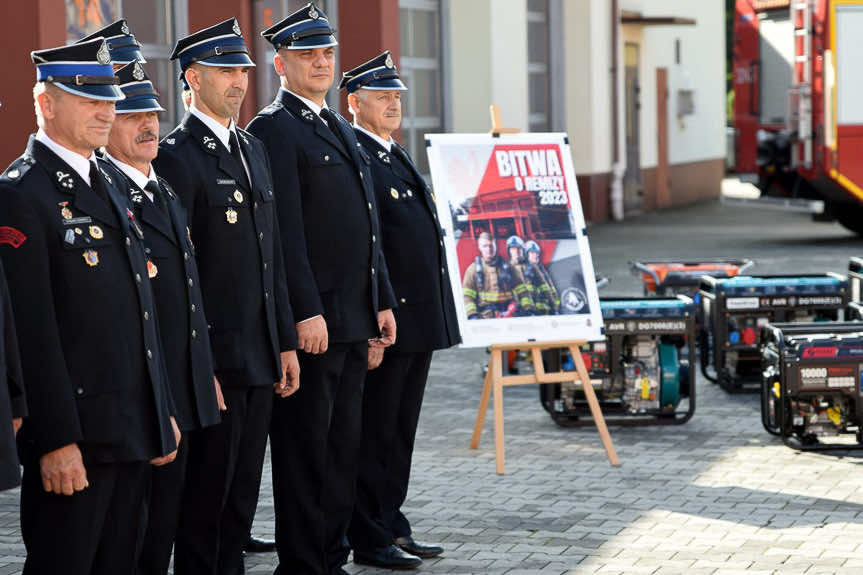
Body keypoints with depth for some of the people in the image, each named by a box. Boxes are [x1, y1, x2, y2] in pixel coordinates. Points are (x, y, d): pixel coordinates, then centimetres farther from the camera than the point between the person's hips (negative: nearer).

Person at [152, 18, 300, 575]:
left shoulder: (253, 148, 16)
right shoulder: (176, 156, -11)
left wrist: (286, 341, 14)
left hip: (261, 359, 8)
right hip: (214, 360, -8)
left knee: (243, 494, 13)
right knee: (206, 494, 0)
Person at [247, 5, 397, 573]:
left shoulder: (341, 128, 19)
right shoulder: (274, 128, -9)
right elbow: (286, 231, -16)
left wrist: (383, 302, 16)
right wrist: (306, 313, -21)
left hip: (354, 320, 9)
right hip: (312, 319, -9)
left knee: (343, 445, 13)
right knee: (305, 446, -2)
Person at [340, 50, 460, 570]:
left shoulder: (398, 157, 18)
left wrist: (436, 318, 20)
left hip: (419, 321, 9)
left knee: (400, 430, 14)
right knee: (374, 434, -2)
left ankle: (391, 526, 22)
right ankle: (370, 540, 4)